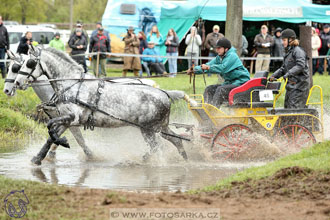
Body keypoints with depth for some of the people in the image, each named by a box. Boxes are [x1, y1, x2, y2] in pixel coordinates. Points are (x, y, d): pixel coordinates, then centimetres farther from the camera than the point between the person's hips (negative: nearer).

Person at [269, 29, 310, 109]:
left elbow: (300, 65, -24)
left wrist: (289, 74, -32)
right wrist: (274, 76, 10)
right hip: (291, 84, 10)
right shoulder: (288, 52, 18)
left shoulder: (298, 51, -11)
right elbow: (283, 68, 22)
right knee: (287, 107, 10)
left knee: (294, 107, -15)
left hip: (299, 85, -10)